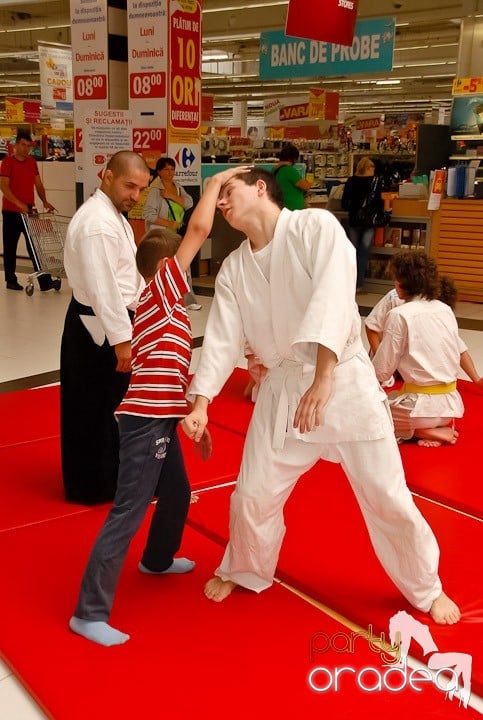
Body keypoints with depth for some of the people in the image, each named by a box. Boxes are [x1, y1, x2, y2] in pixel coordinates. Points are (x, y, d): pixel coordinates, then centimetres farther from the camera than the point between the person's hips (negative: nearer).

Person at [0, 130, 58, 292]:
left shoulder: (32, 161, 10)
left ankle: (45, 281, -2)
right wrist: (19, 204, -26)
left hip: (28, 210, 5)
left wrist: (45, 201, -3)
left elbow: (38, 184, 13)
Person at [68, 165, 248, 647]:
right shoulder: (160, 289, -8)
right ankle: (89, 611, 0)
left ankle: (158, 559, 50)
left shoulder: (162, 308, 17)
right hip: (145, 421, -10)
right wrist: (216, 183, -1)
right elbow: (199, 228, -15)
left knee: (177, 493, 26)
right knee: (129, 511, -7)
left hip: (157, 419, 10)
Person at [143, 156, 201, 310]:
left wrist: (172, 196, -15)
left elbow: (189, 203, -2)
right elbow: (148, 213, -18)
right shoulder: (155, 190, -11)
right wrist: (169, 224, -20)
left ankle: (188, 300, 17)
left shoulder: (178, 187, 9)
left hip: (178, 234, 6)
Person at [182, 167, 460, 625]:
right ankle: (245, 572, 38)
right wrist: (200, 402, -12)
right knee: (253, 494, 8)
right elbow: (222, 339, 0)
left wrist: (323, 379, -34)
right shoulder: (233, 269, 4)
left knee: (387, 497, 3)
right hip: (282, 388, 4)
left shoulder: (316, 226, -13)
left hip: (345, 379, -4)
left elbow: (332, 298, -25)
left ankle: (426, 589, 28)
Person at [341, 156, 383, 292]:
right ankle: (359, 285, 1)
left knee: (353, 251, 13)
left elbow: (344, 204, 0)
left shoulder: (351, 181, -1)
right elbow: (378, 203, -13)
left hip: (354, 220, 2)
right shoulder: (375, 182, -7)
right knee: (364, 252, 3)